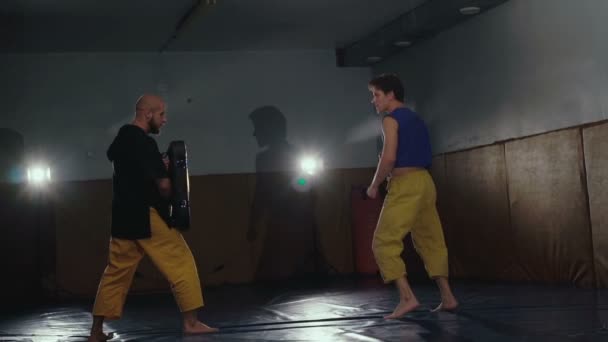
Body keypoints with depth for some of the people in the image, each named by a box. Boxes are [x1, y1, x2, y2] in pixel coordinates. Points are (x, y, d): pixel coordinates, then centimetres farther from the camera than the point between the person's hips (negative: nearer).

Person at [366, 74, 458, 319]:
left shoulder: (391, 119, -5)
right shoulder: (416, 119, 21)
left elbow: (389, 157, -16)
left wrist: (374, 185, -3)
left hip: (405, 185, -9)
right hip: (425, 182, 9)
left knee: (384, 242, -8)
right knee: (431, 242, 14)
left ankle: (407, 297, -18)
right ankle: (447, 297, 13)